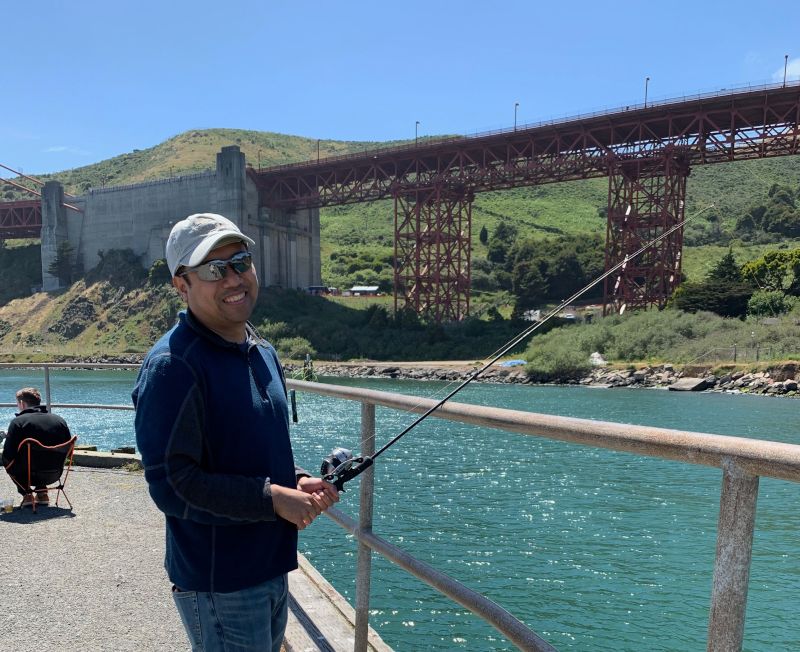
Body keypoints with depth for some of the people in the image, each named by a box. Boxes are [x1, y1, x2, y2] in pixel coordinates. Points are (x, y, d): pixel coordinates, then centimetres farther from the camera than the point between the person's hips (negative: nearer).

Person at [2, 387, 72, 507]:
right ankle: (42, 492, 22)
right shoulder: (59, 420, 3)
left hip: (31, 473, -4)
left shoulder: (18, 422, -9)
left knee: (7, 460, 24)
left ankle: (27, 494, 14)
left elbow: (8, 455, -10)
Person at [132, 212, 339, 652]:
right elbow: (171, 484, -22)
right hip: (217, 583, -8)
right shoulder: (172, 366, -20)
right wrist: (273, 497, -22)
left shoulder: (263, 353, 7)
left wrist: (298, 483, -1)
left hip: (272, 568, 8)